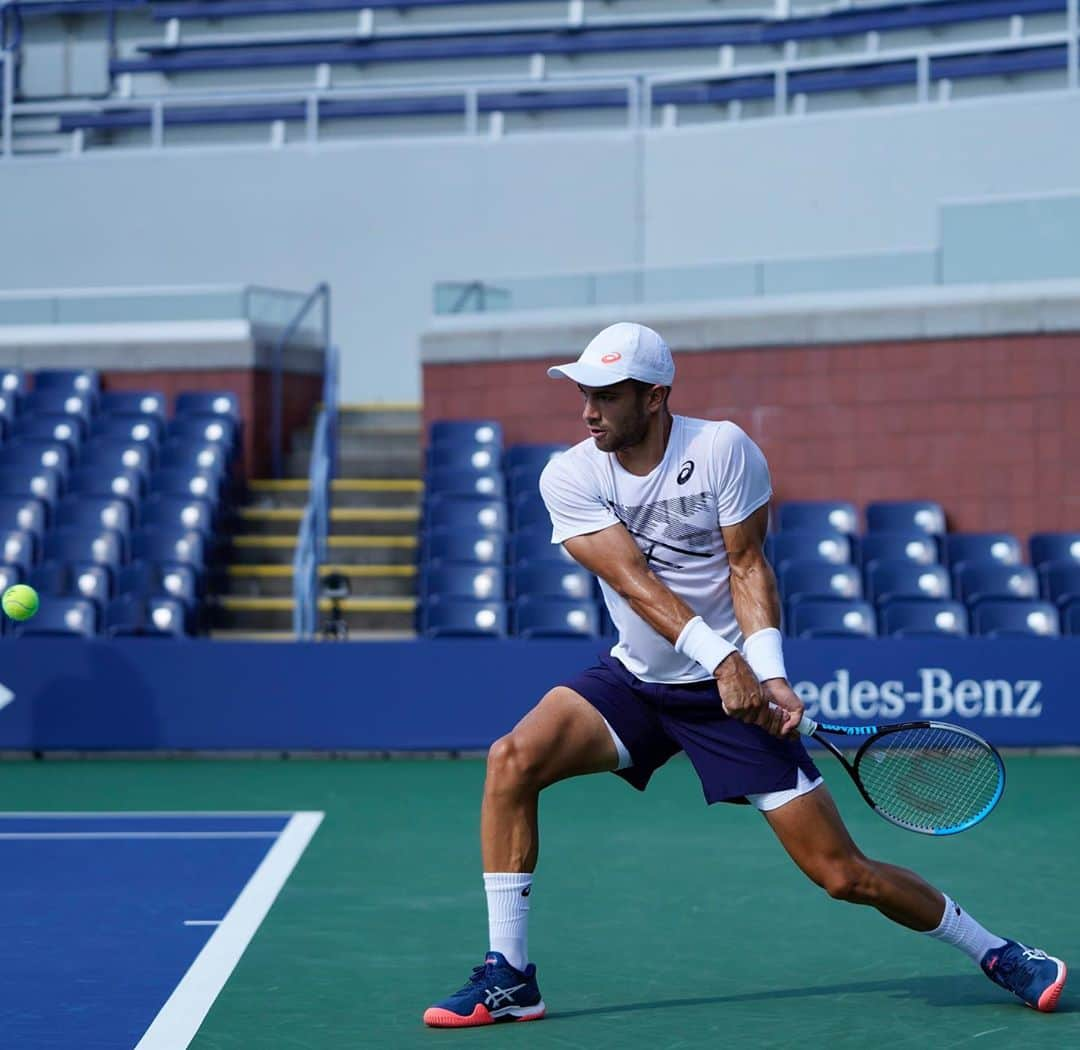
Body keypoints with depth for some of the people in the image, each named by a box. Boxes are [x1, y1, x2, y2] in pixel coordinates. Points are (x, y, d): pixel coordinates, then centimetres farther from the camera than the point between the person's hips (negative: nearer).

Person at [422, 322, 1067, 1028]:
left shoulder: (722, 448, -11)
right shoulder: (570, 479, -8)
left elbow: (748, 566, -10)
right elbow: (633, 578, -19)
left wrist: (769, 674, -25)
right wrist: (720, 658, -32)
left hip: (735, 689, -3)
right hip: (633, 680, 3)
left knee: (842, 873, -7)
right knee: (513, 759, -21)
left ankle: (992, 951, 16)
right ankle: (509, 979, -13)